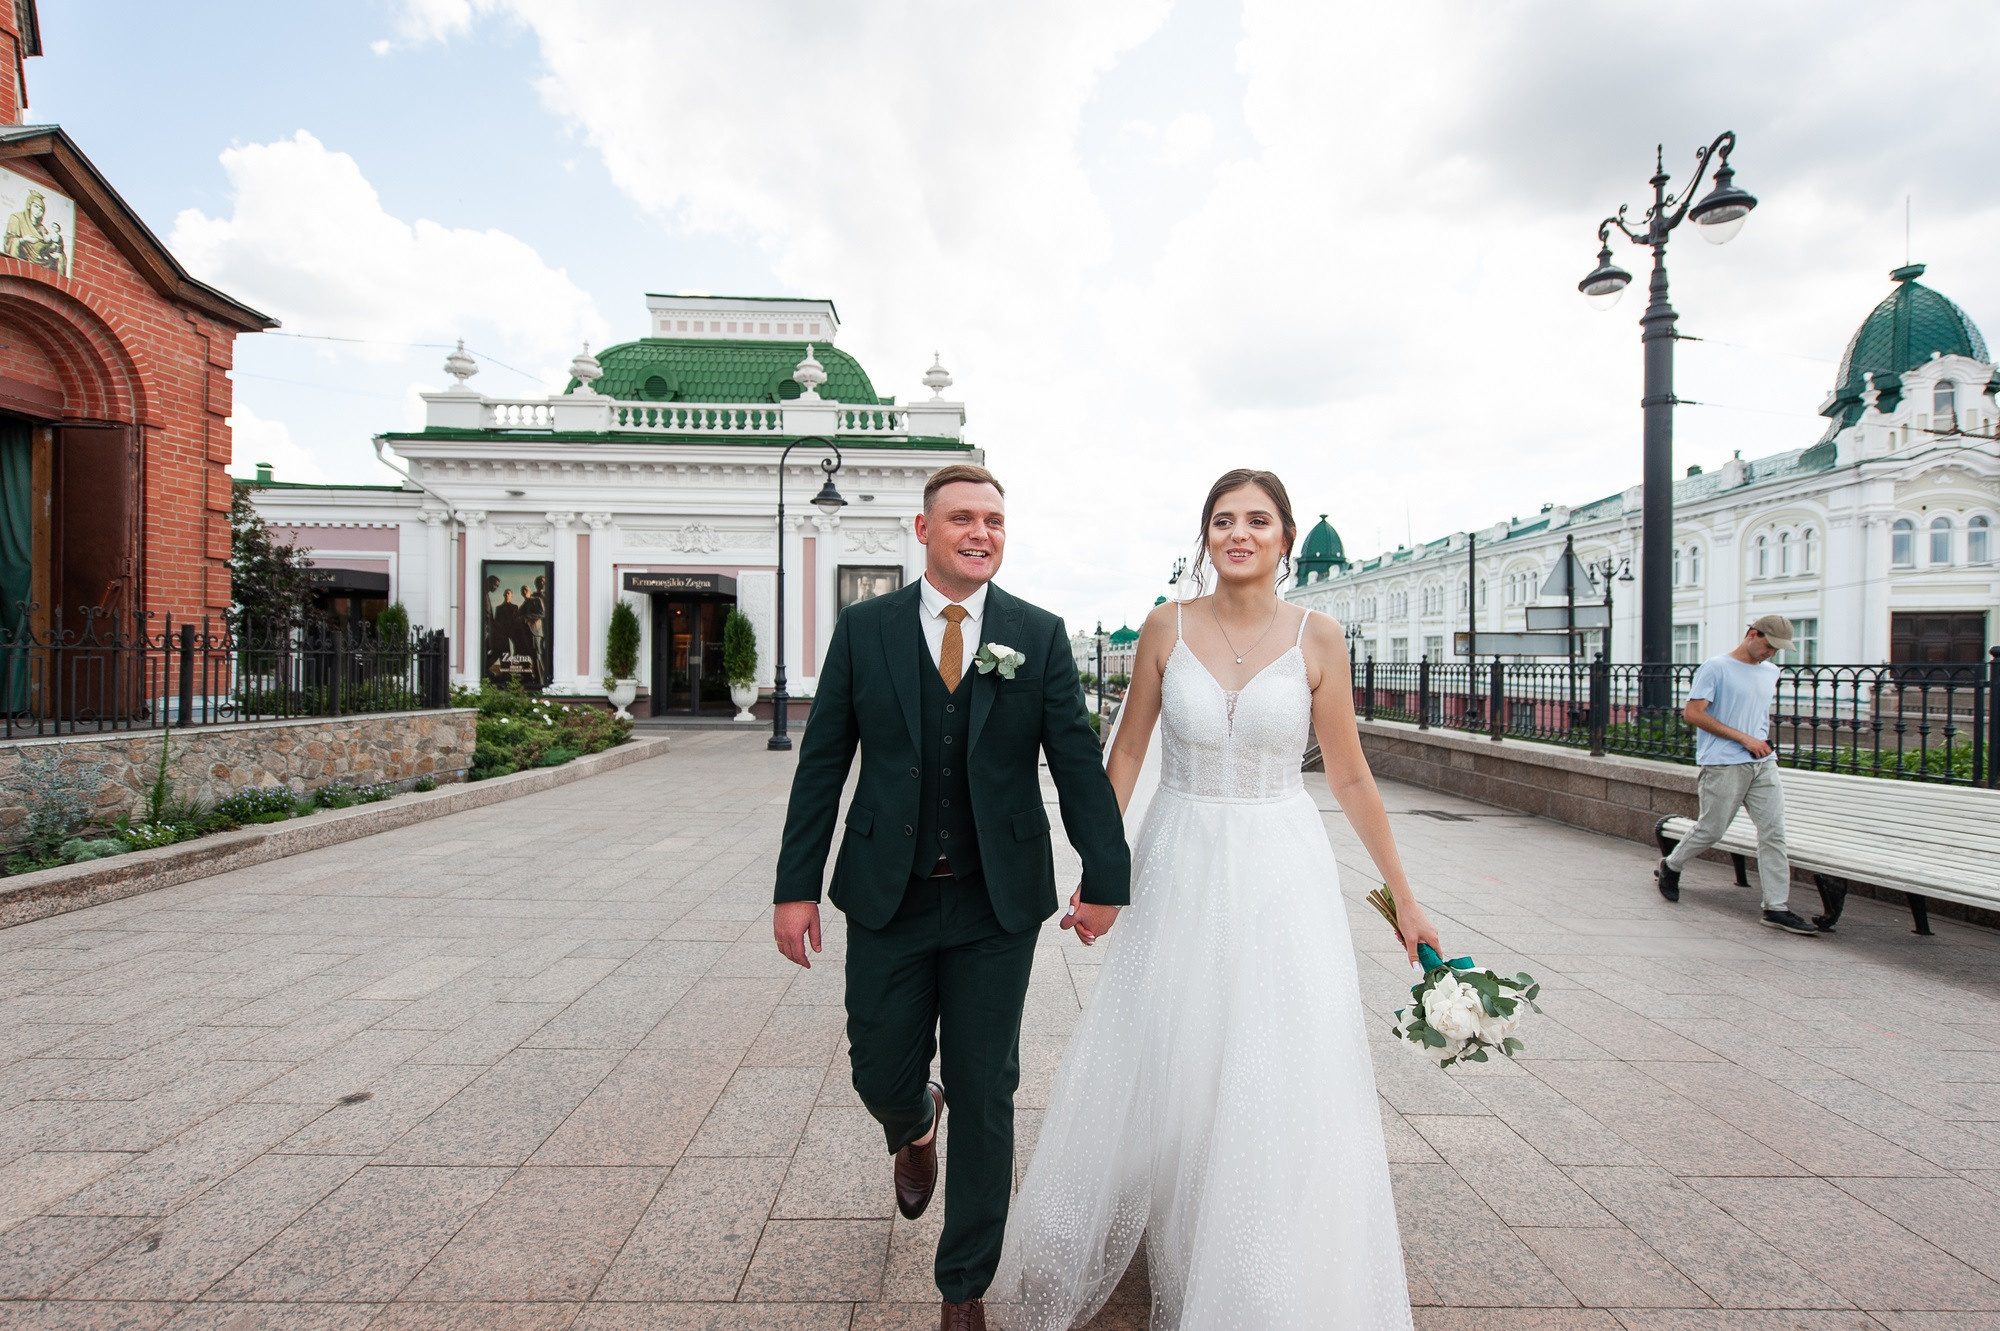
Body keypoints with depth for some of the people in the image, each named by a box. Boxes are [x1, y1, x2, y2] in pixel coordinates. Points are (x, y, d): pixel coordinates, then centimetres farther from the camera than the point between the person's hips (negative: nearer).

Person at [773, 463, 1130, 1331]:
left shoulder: (1040, 635, 0)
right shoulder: (863, 628, 0)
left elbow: (1077, 761, 0)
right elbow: (822, 763, 1)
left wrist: (1105, 877, -4)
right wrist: (796, 886, -1)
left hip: (998, 902, 0)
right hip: (887, 899, 1)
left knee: (984, 1095, 8)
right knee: (882, 1077, 11)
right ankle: (915, 1129, 51)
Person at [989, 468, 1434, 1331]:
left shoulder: (1317, 639, -4)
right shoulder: (1167, 627, -3)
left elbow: (1350, 778, 2)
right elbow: (1128, 751, 3)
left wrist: (1403, 899, 6)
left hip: (1280, 874, 0)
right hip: (1178, 869, 1)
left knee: (1280, 1097, 6)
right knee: (1152, 1080, 13)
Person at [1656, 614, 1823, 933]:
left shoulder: (1770, 673, 16)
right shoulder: (1715, 668, -7)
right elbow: (1692, 713, -13)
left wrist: (1764, 742, 16)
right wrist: (1743, 738, -13)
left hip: (1763, 763, 7)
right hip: (1724, 764, -6)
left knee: (1773, 831, 0)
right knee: (1712, 829, 1)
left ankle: (1777, 907, 4)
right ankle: (1670, 867, 26)